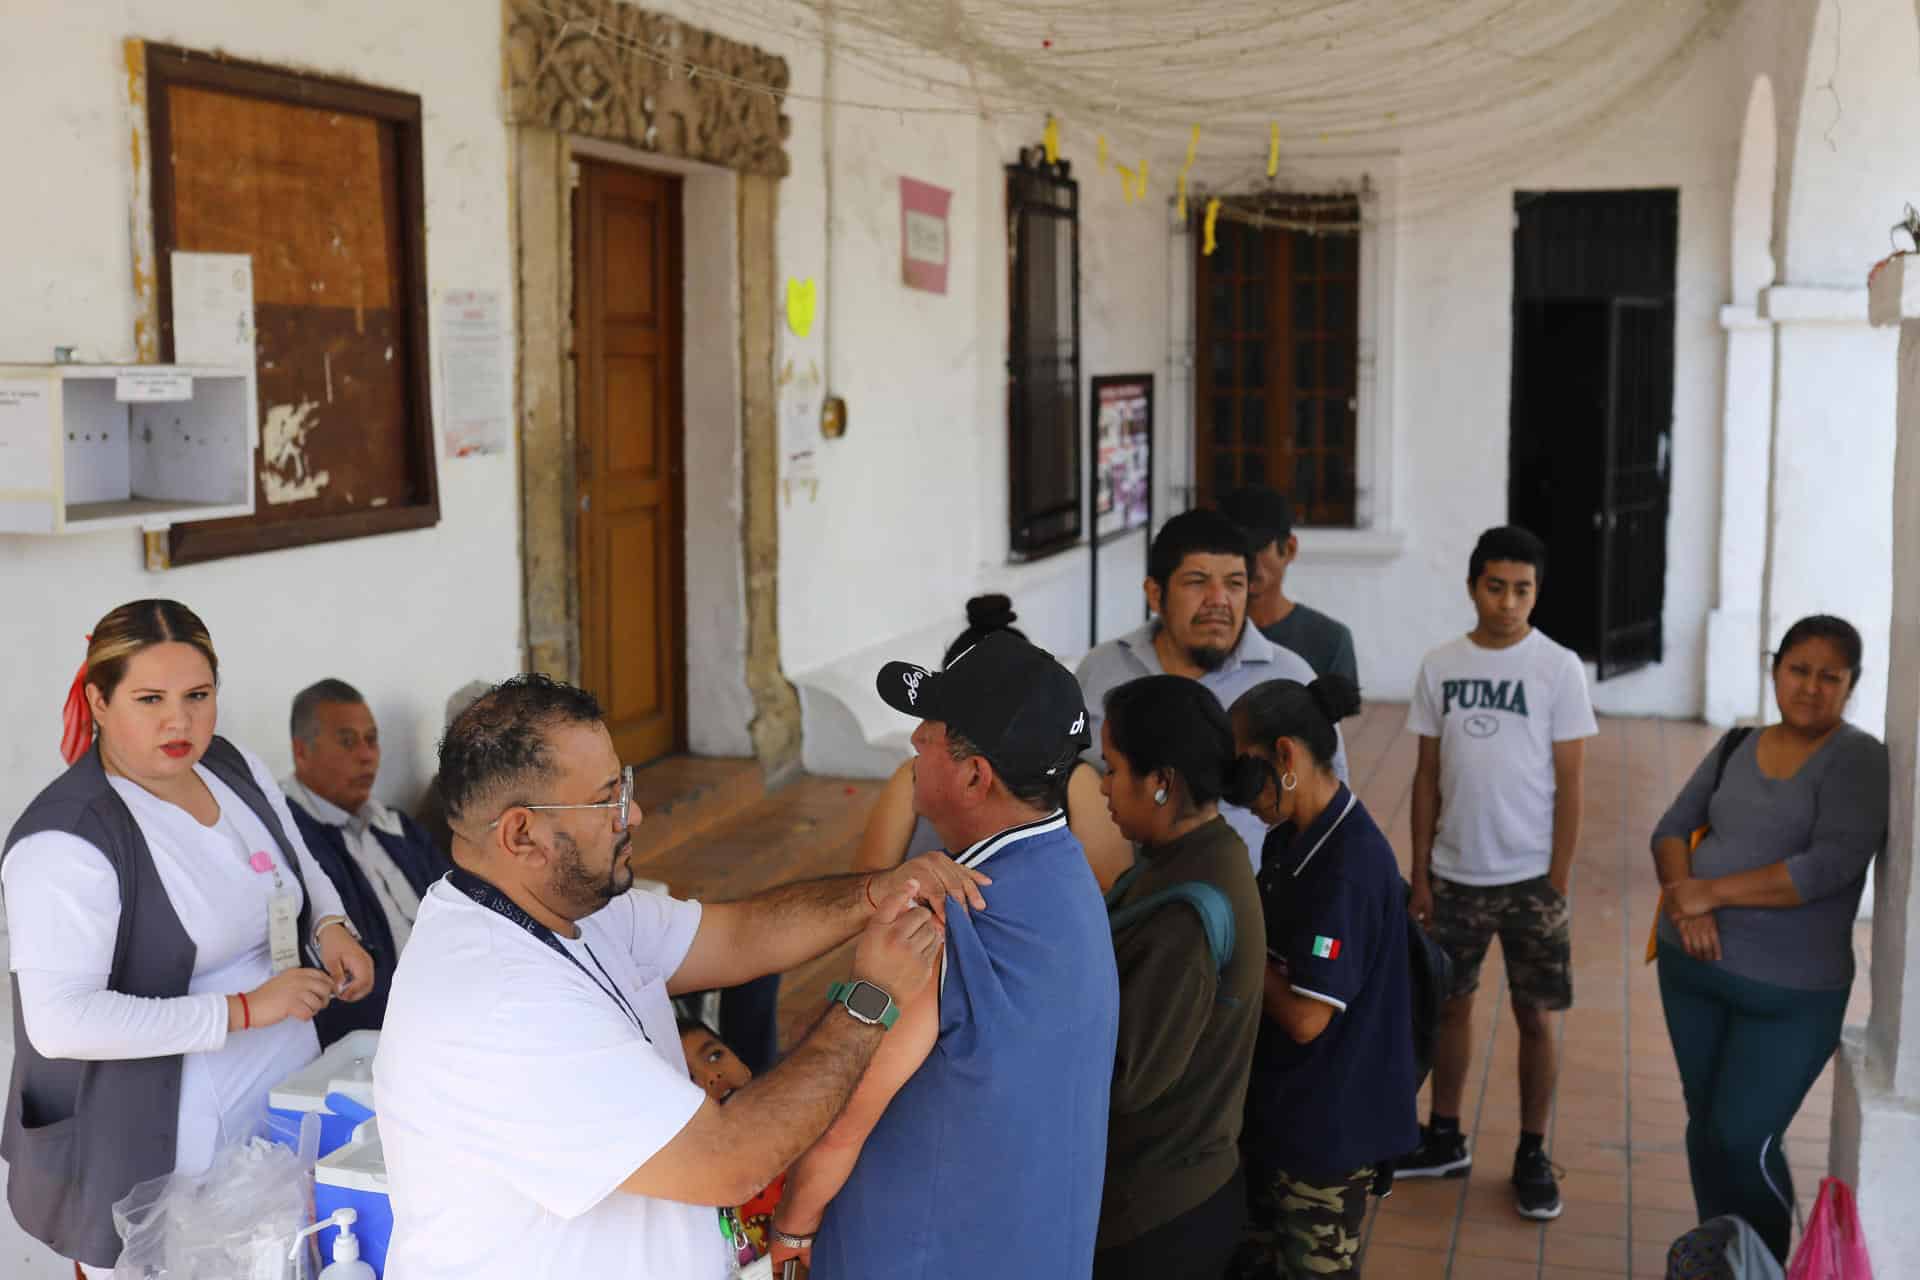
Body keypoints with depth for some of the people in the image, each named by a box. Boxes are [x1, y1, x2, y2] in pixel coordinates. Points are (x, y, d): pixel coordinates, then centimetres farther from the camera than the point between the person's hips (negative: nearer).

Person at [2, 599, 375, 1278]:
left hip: (289, 1096, 7)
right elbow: (60, 1020, -27)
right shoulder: (65, 841, -21)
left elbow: (303, 872, 20)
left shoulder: (239, 769, 2)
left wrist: (330, 929, -3)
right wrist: (245, 1010, -27)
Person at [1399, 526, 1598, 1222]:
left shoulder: (1558, 668, -7)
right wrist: (1420, 872, 4)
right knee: (1451, 1004, 13)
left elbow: (1568, 785, -6)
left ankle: (1532, 1156, 19)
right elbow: (1427, 775, 6)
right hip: (1455, 874, 3)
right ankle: (1445, 1139, 28)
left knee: (1533, 1015, 5)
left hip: (1528, 877, -3)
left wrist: (1557, 885, -8)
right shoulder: (1440, 666, 2)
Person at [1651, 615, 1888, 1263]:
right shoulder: (1736, 747, 6)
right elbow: (1672, 828, 5)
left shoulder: (1860, 760, -11)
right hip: (1691, 966, 5)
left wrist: (1713, 892, -19)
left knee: (1745, 1140, -3)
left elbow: (1830, 867, -22)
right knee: (1704, 1121, 15)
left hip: (1788, 990, -5)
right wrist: (1683, 900, -15)